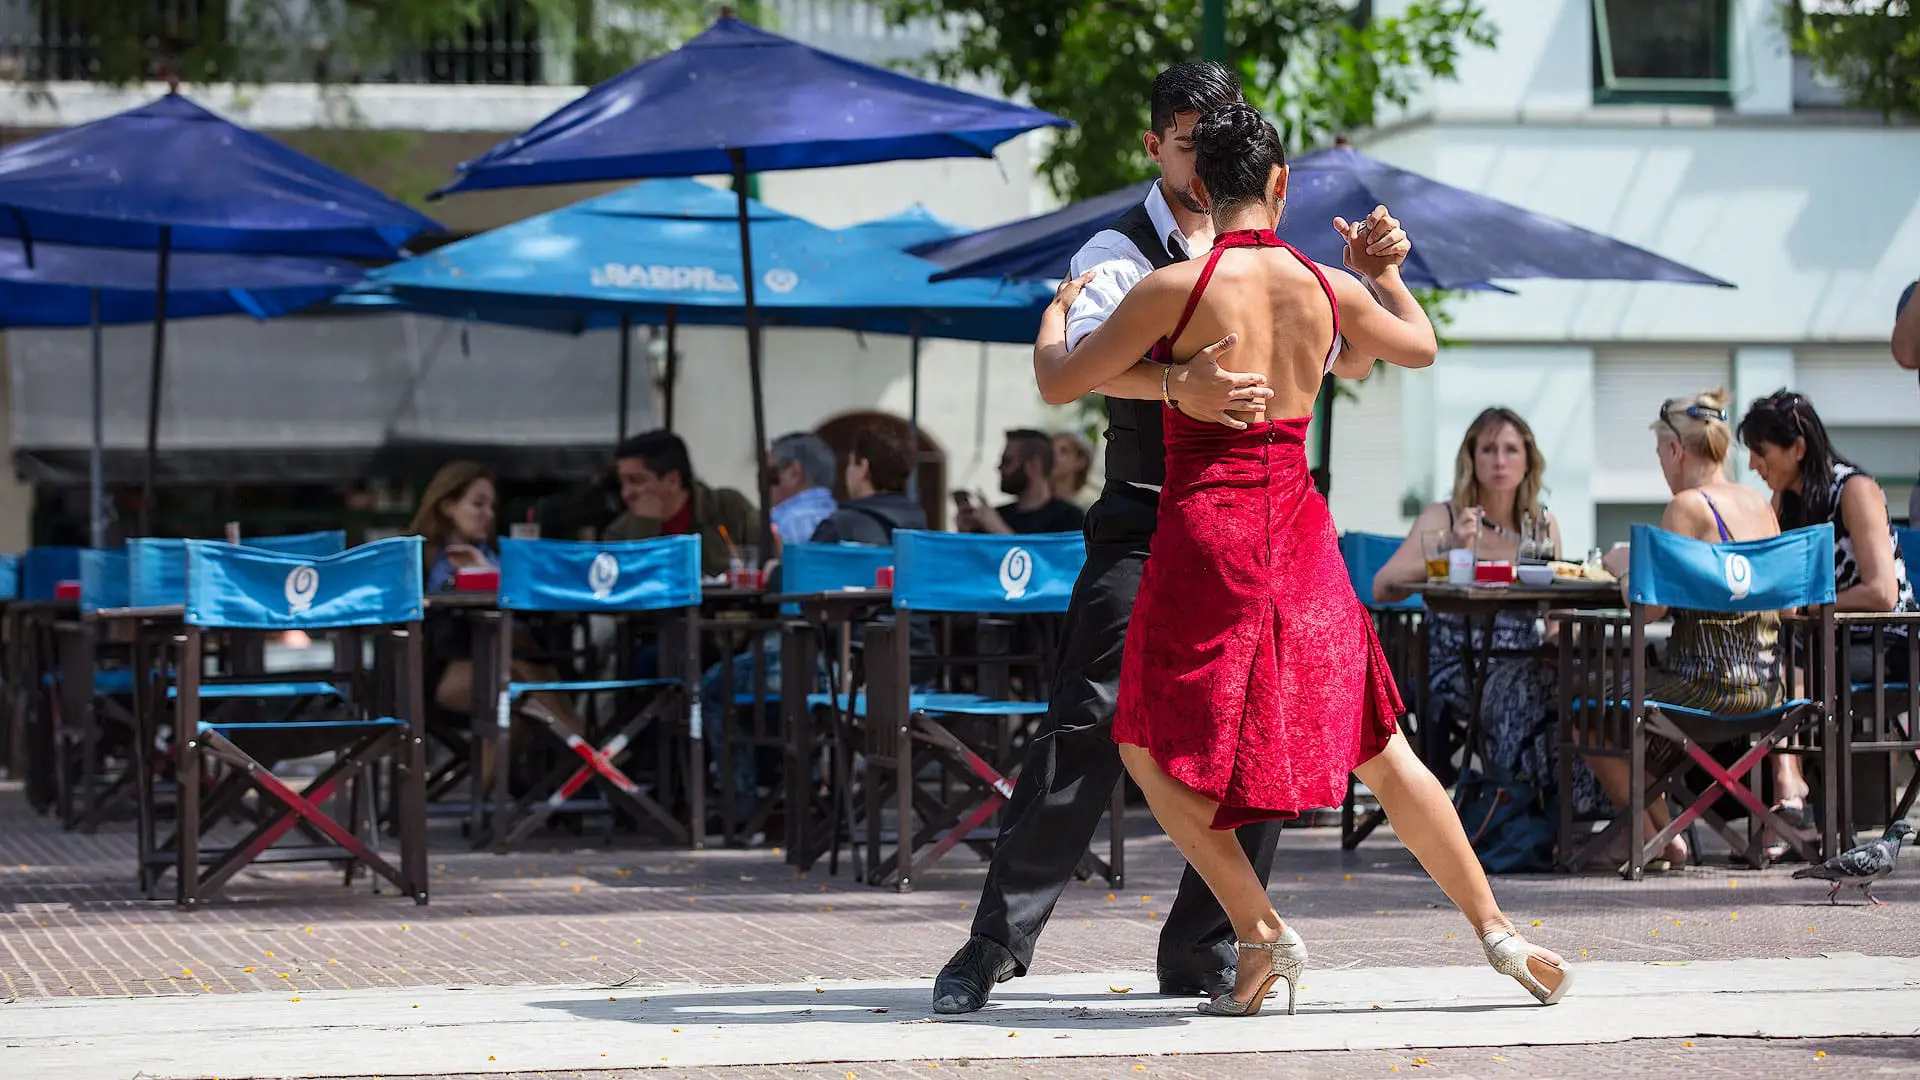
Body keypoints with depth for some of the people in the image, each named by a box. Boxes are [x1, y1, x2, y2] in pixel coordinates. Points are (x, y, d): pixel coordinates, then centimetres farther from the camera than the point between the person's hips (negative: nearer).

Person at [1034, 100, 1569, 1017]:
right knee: (1379, 750, 13)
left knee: (1151, 748, 11)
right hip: (1299, 529, 4)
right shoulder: (1328, 291, 2)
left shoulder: (1176, 287, -10)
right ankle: (1494, 929, 15)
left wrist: (1056, 313, 18)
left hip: (1205, 527, -4)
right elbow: (1420, 348, 22)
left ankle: (1263, 933, 1)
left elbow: (1059, 384, -3)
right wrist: (1383, 271, 40)